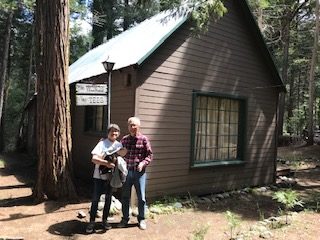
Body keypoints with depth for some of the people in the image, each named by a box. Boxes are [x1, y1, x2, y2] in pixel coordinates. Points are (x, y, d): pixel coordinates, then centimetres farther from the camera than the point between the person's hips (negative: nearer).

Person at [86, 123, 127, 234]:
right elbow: (94, 159, -18)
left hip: (111, 176, 4)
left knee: (108, 199, 13)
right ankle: (92, 222, 15)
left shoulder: (119, 145, 5)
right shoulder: (102, 143, -10)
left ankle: (105, 220, 28)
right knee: (95, 199, 2)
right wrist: (107, 163, -26)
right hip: (99, 176, -4)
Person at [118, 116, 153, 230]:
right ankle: (125, 218, 30)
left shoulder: (144, 139, -5)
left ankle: (141, 219, 25)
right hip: (126, 171, 3)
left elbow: (150, 155, -4)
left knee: (141, 197, 6)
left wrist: (143, 163, -18)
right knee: (125, 197, 12)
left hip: (139, 172, -3)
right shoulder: (124, 139, 5)